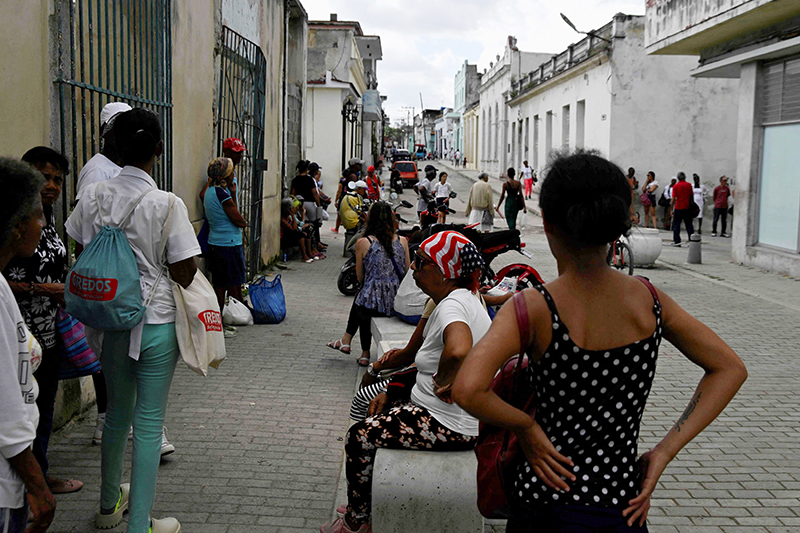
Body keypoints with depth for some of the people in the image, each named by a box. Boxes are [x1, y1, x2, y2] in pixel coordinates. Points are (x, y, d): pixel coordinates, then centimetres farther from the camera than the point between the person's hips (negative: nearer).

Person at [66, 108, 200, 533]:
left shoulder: (94, 197, -3)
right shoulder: (167, 205, -17)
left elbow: (80, 252, 6)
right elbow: (185, 273, -15)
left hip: (112, 322, 5)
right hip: (158, 324, -5)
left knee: (117, 414, 22)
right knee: (148, 424, 5)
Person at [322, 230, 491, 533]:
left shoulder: (452, 305, -24)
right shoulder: (460, 298, 10)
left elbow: (458, 351, -48)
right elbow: (430, 364, 18)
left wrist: (443, 383, -27)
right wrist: (388, 393, 11)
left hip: (450, 427, -10)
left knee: (358, 438, -2)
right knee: (374, 416, 22)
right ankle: (364, 505, 35)